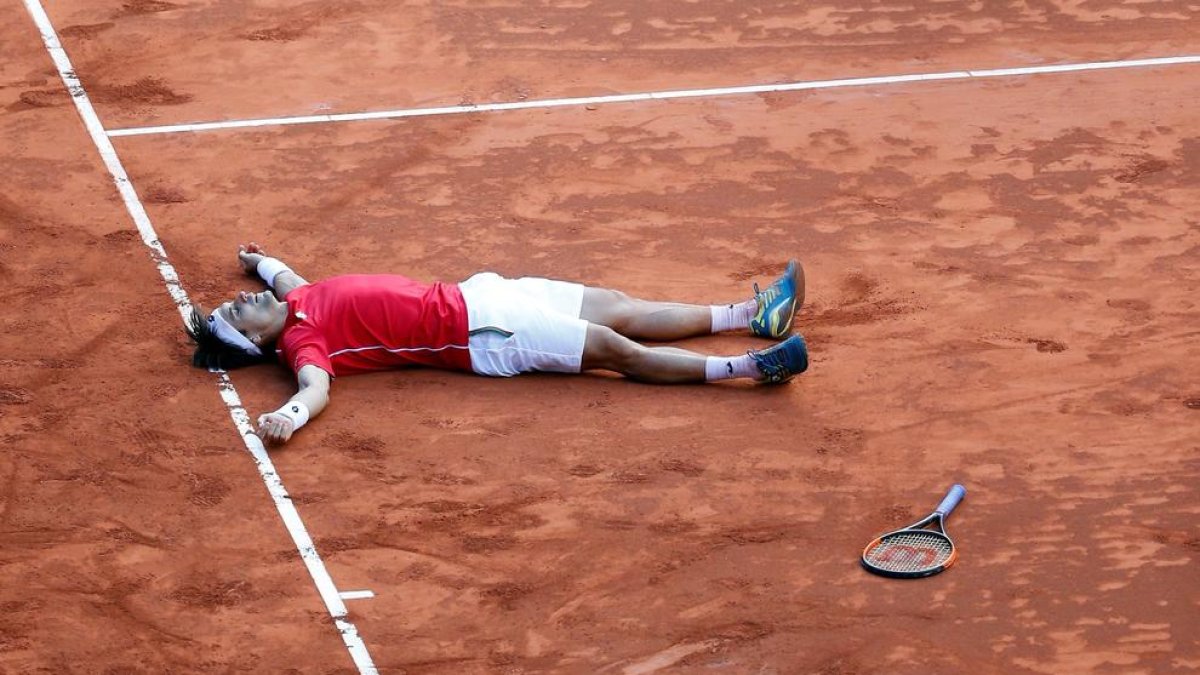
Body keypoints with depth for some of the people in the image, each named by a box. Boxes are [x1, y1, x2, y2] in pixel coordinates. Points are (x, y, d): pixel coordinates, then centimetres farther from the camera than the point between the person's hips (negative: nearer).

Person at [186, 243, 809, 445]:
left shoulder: (298, 301, 8)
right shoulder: (302, 342, -15)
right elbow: (315, 384, -35)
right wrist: (291, 414, -54)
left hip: (469, 295, 8)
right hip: (475, 335, -8)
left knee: (618, 308, 6)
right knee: (616, 348, -12)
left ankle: (753, 314, 11)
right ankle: (751, 368, -10)